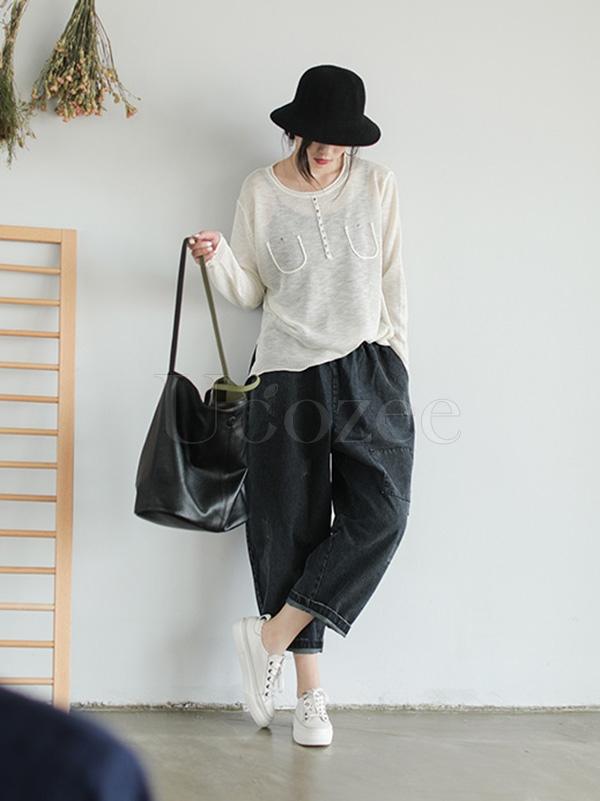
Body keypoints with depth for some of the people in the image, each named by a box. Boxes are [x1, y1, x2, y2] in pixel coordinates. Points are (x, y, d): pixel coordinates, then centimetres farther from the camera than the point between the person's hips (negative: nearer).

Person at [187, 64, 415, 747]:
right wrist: (217, 260, -15)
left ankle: (269, 636, -4)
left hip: (368, 369, 1)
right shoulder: (260, 191, 2)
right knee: (292, 527, -1)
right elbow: (248, 290, 6)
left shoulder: (377, 185, 4)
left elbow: (392, 278, 9)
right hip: (288, 374, -1)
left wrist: (398, 363, 7)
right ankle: (309, 693, 7)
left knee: (379, 515, -14)